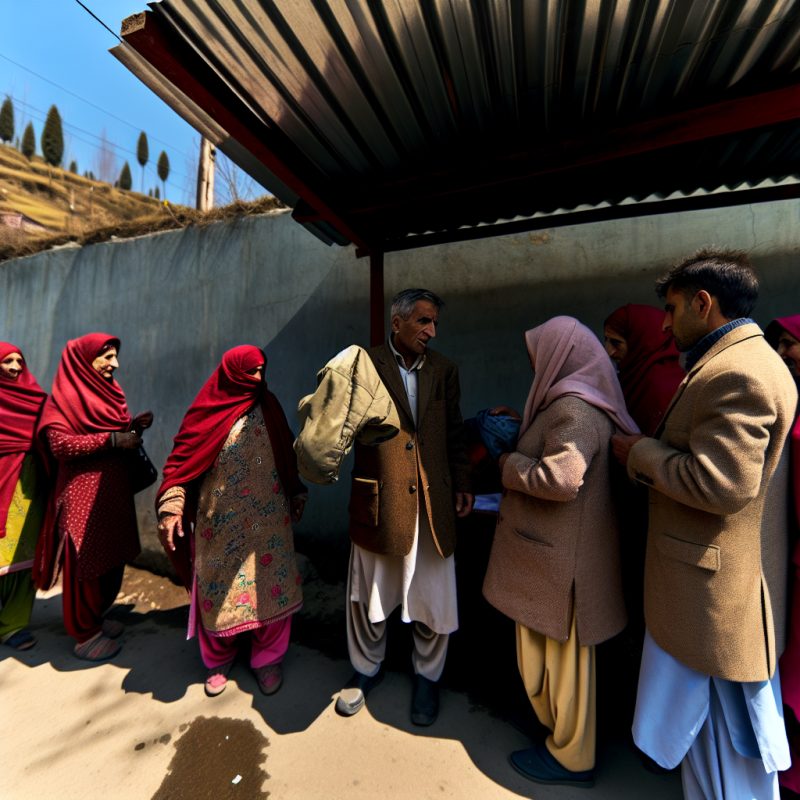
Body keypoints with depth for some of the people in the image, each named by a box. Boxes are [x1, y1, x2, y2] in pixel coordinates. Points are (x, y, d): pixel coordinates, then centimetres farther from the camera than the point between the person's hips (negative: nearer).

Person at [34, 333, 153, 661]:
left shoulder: (110, 391, 14)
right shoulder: (65, 395, -9)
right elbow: (60, 444, -19)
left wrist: (134, 426, 1)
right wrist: (112, 439, -21)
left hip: (115, 491, 8)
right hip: (83, 494, -7)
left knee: (112, 559, 14)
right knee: (86, 563, 3)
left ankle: (96, 618, 32)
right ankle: (85, 634, 19)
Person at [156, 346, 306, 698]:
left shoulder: (268, 407, 3)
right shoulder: (208, 411, -4)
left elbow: (287, 454, 9)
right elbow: (181, 460, -4)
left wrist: (297, 495, 10)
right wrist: (171, 505, -14)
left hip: (268, 519, 2)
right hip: (220, 521, -1)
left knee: (271, 587, 7)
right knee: (218, 589, 12)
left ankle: (267, 659, 28)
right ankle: (218, 661, 36)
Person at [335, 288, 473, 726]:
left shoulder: (443, 369, 5)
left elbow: (454, 434, 10)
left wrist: (463, 483, 8)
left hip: (433, 500, 3)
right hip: (380, 500, -2)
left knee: (432, 597, 14)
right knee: (369, 593, 17)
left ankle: (426, 676, 41)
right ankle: (366, 668, 44)